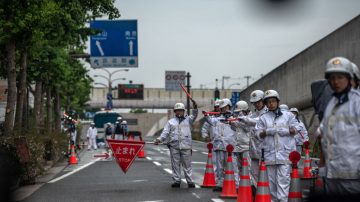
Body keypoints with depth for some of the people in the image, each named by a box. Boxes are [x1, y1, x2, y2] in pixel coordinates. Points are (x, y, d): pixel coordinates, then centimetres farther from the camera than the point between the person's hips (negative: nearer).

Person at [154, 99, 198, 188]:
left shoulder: (188, 119, 12)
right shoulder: (171, 122, 13)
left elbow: (194, 116, -6)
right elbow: (165, 132, 6)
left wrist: (195, 107, -23)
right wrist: (159, 139, -11)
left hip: (186, 146, -1)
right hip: (174, 146, 1)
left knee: (187, 165, 1)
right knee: (175, 165, 3)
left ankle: (190, 181, 5)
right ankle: (177, 181, 10)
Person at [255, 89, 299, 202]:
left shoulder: (288, 115, 11)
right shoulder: (263, 118, 12)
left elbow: (294, 130, 7)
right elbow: (259, 133, 5)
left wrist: (285, 131, -11)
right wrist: (268, 131, -14)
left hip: (284, 152, -2)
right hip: (270, 153, 2)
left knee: (283, 179, -9)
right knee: (272, 179, 6)